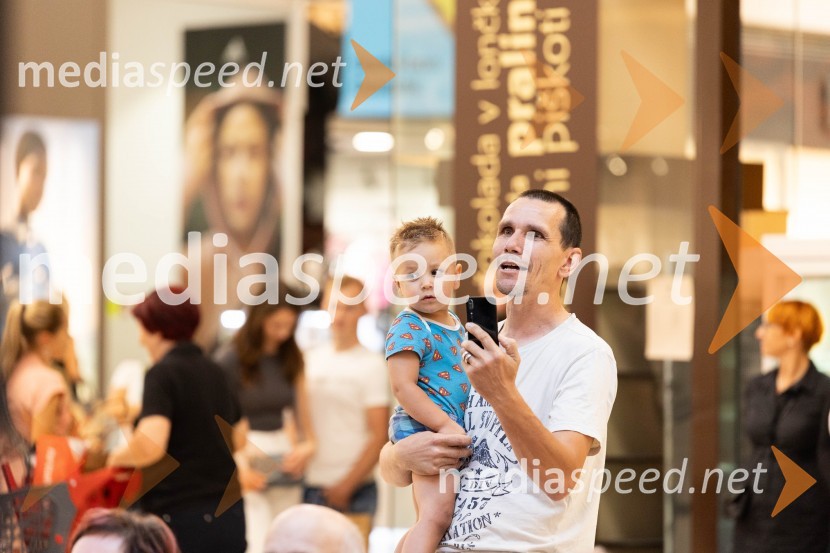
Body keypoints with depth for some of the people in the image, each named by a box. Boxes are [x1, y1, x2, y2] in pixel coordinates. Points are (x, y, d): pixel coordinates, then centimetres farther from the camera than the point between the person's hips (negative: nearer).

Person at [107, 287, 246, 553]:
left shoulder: (163, 374, -11)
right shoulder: (215, 373, 12)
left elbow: (150, 445, -26)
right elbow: (237, 438, 26)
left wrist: (118, 457, -7)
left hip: (182, 518, -7)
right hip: (229, 516, 7)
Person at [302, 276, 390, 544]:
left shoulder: (372, 365, -2)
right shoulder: (310, 360, 12)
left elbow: (379, 436, -6)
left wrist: (346, 485, -11)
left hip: (353, 492, -5)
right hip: (310, 485, 5)